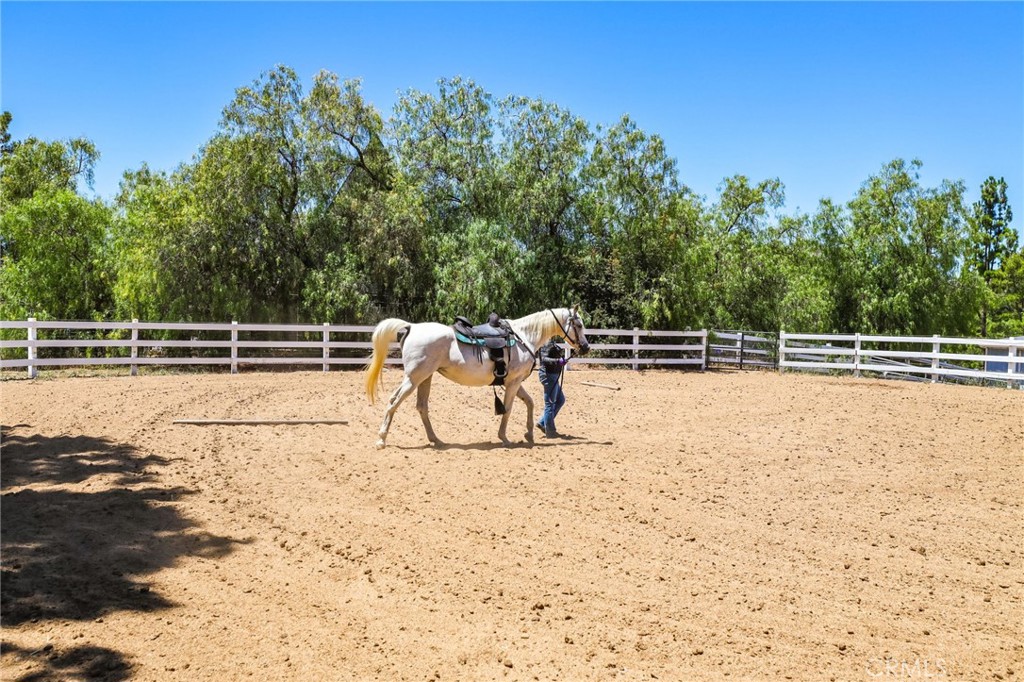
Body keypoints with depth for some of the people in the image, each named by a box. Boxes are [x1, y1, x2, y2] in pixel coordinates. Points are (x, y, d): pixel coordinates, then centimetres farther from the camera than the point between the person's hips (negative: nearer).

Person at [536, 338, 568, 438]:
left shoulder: (551, 342, 11)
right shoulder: (547, 343, -19)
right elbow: (544, 359, -31)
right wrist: (558, 361, -45)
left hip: (552, 376, 11)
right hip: (549, 375, -11)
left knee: (560, 400, 19)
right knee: (550, 403, -2)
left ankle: (542, 422, 21)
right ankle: (550, 432, 6)